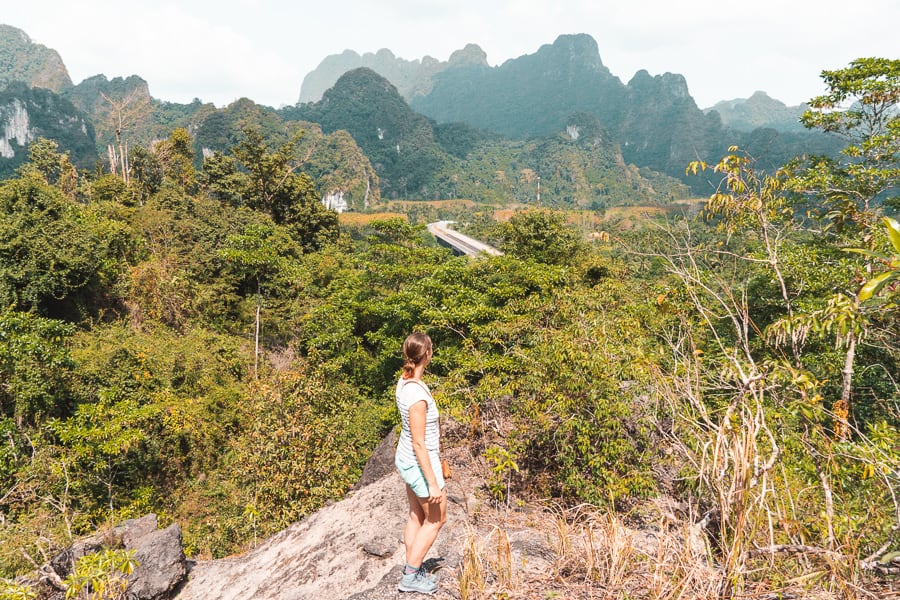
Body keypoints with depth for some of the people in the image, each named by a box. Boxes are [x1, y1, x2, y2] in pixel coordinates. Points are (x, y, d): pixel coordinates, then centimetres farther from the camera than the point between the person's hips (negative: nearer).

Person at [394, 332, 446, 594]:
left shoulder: (405, 381, -4)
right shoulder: (417, 395, -31)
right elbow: (419, 443, -26)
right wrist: (433, 483, -20)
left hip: (406, 458, 8)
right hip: (420, 463, -8)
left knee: (417, 516, 20)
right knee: (436, 519, 10)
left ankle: (412, 569, 33)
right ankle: (411, 577, 18)